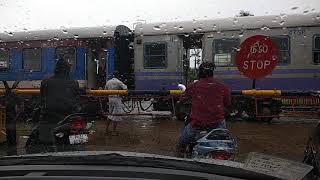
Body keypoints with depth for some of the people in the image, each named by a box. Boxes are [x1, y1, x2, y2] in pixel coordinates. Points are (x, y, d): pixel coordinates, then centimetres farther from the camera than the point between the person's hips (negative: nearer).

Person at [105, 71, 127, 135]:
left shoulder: (108, 82, 8)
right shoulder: (119, 82, -12)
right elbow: (125, 88, -19)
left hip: (110, 98, 7)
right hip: (117, 99, -7)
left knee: (110, 114, 19)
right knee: (116, 115, 0)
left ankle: (107, 129, 24)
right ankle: (113, 131, 4)